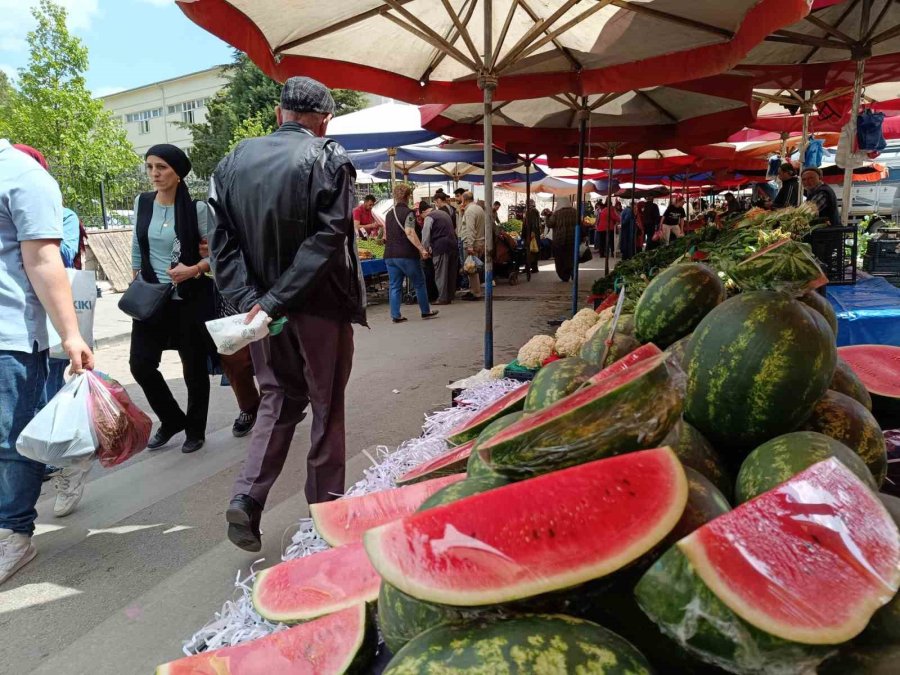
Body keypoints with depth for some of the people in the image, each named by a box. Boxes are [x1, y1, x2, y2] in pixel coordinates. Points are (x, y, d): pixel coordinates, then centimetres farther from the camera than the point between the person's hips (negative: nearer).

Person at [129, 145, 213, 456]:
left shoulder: (196, 208, -10)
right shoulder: (142, 203, 4)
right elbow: (137, 247, 15)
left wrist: (195, 269, -21)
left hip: (191, 298, -4)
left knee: (194, 366, 5)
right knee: (141, 363, 1)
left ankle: (195, 430, 24)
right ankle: (173, 419, 24)